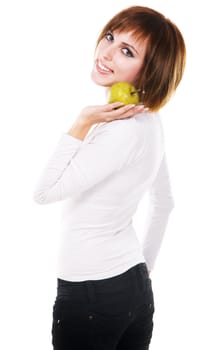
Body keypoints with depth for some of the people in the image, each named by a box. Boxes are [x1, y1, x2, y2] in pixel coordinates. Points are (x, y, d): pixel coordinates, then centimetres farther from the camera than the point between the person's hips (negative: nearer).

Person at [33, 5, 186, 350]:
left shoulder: (124, 130, -24)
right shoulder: (148, 119, 5)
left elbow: (44, 192, -18)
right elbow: (164, 203, 16)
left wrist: (82, 125, -18)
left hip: (90, 296, -8)